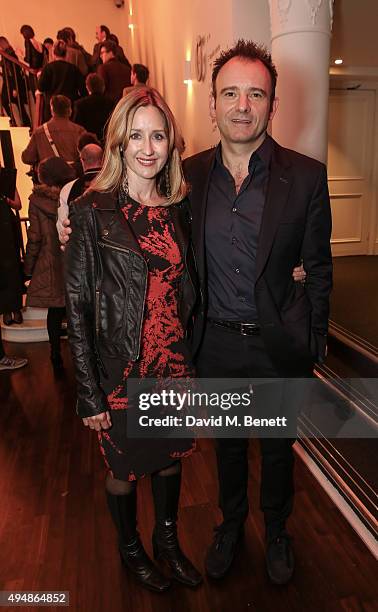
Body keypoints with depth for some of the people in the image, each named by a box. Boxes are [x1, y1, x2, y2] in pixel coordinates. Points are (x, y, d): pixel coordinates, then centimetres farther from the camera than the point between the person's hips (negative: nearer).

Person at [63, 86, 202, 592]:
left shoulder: (179, 206, 1)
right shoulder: (94, 212, -13)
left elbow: (187, 289, 8)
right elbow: (77, 307, -13)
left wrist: (191, 359, 5)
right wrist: (89, 393, -12)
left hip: (174, 366, 4)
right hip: (122, 373, -4)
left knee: (170, 458, 23)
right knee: (124, 470, 19)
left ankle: (168, 540, 51)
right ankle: (130, 549, 49)